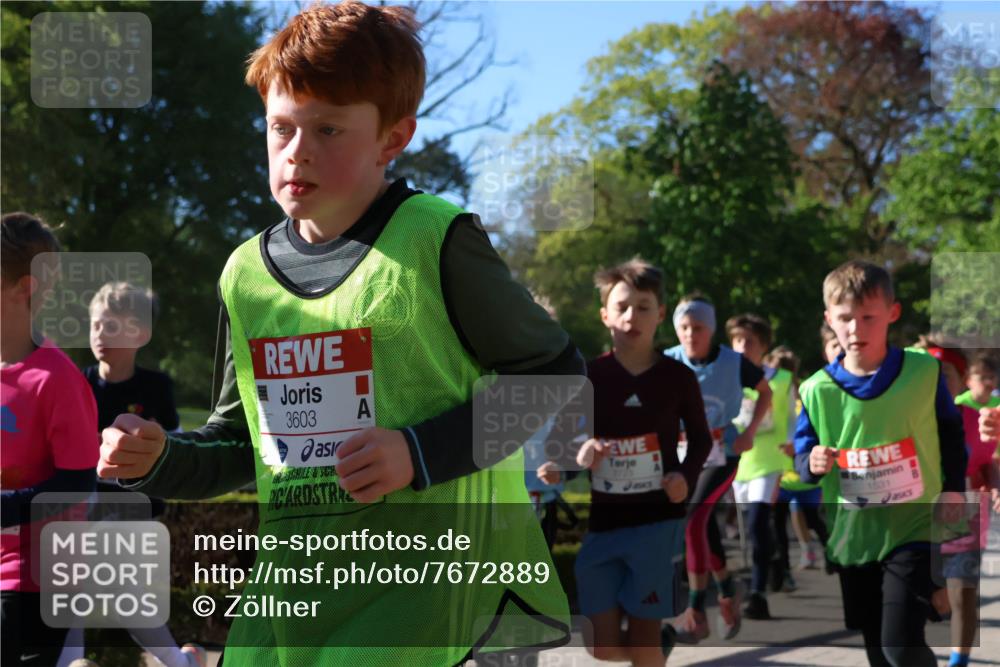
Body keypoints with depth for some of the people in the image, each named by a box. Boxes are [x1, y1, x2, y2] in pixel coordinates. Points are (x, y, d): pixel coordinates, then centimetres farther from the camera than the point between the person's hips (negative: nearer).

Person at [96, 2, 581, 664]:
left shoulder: (436, 242, -8)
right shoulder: (247, 272, 10)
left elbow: (553, 371, -4)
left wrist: (420, 452, -14)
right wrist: (159, 460, 0)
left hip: (428, 568, -6)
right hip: (291, 583, 6)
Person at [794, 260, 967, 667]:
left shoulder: (924, 372, -6)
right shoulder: (817, 390, -6)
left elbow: (951, 432, 8)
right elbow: (802, 455, 3)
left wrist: (954, 488, 0)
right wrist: (812, 464, -19)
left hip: (914, 528, -2)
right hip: (853, 535, 3)